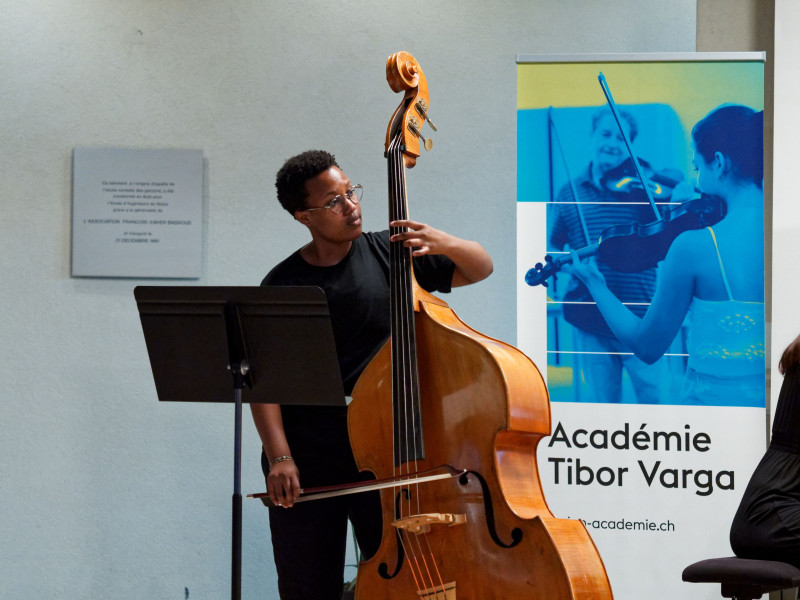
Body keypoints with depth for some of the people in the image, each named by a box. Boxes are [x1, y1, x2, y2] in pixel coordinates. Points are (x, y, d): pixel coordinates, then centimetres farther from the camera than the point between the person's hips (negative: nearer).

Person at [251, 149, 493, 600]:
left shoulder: (389, 254, 3)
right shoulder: (282, 286, 0)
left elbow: (481, 268, 7)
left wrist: (442, 243, -13)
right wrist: (279, 456, -13)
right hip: (305, 463, 0)